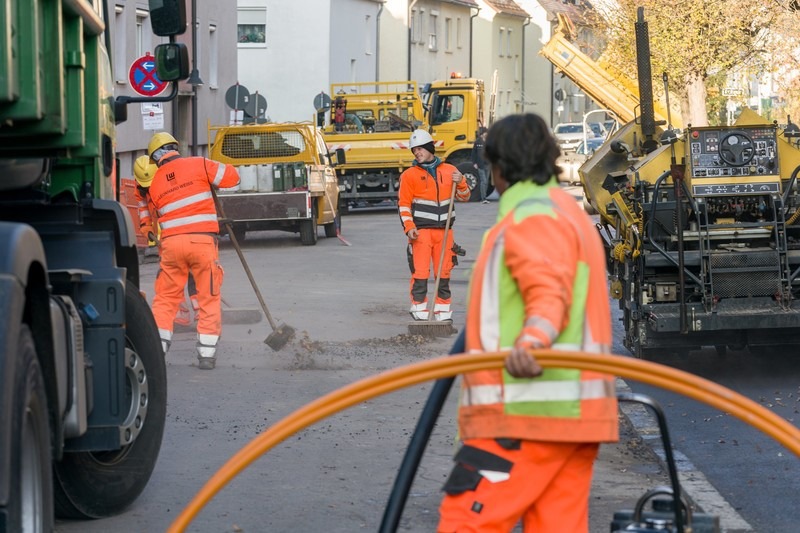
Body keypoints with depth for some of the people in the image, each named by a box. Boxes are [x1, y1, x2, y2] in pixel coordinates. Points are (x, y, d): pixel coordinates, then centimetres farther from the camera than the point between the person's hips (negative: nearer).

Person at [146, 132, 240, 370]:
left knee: (165, 298, 12)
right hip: (202, 240, -2)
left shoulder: (155, 184, 12)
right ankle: (206, 354, 5)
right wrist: (209, 179, 18)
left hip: (171, 243, 2)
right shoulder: (198, 165, 0)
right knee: (209, 299, 6)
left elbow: (158, 213, 13)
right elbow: (231, 176, 3)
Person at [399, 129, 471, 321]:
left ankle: (443, 309, 16)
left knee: (444, 271, 7)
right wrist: (409, 227, -11)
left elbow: (464, 197, 15)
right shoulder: (409, 175, 2)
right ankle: (419, 309, -3)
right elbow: (403, 204, 1)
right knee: (420, 271, -8)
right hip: (421, 231, -3)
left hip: (444, 230, 3)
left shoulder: (449, 171, 10)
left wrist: (460, 183, -5)